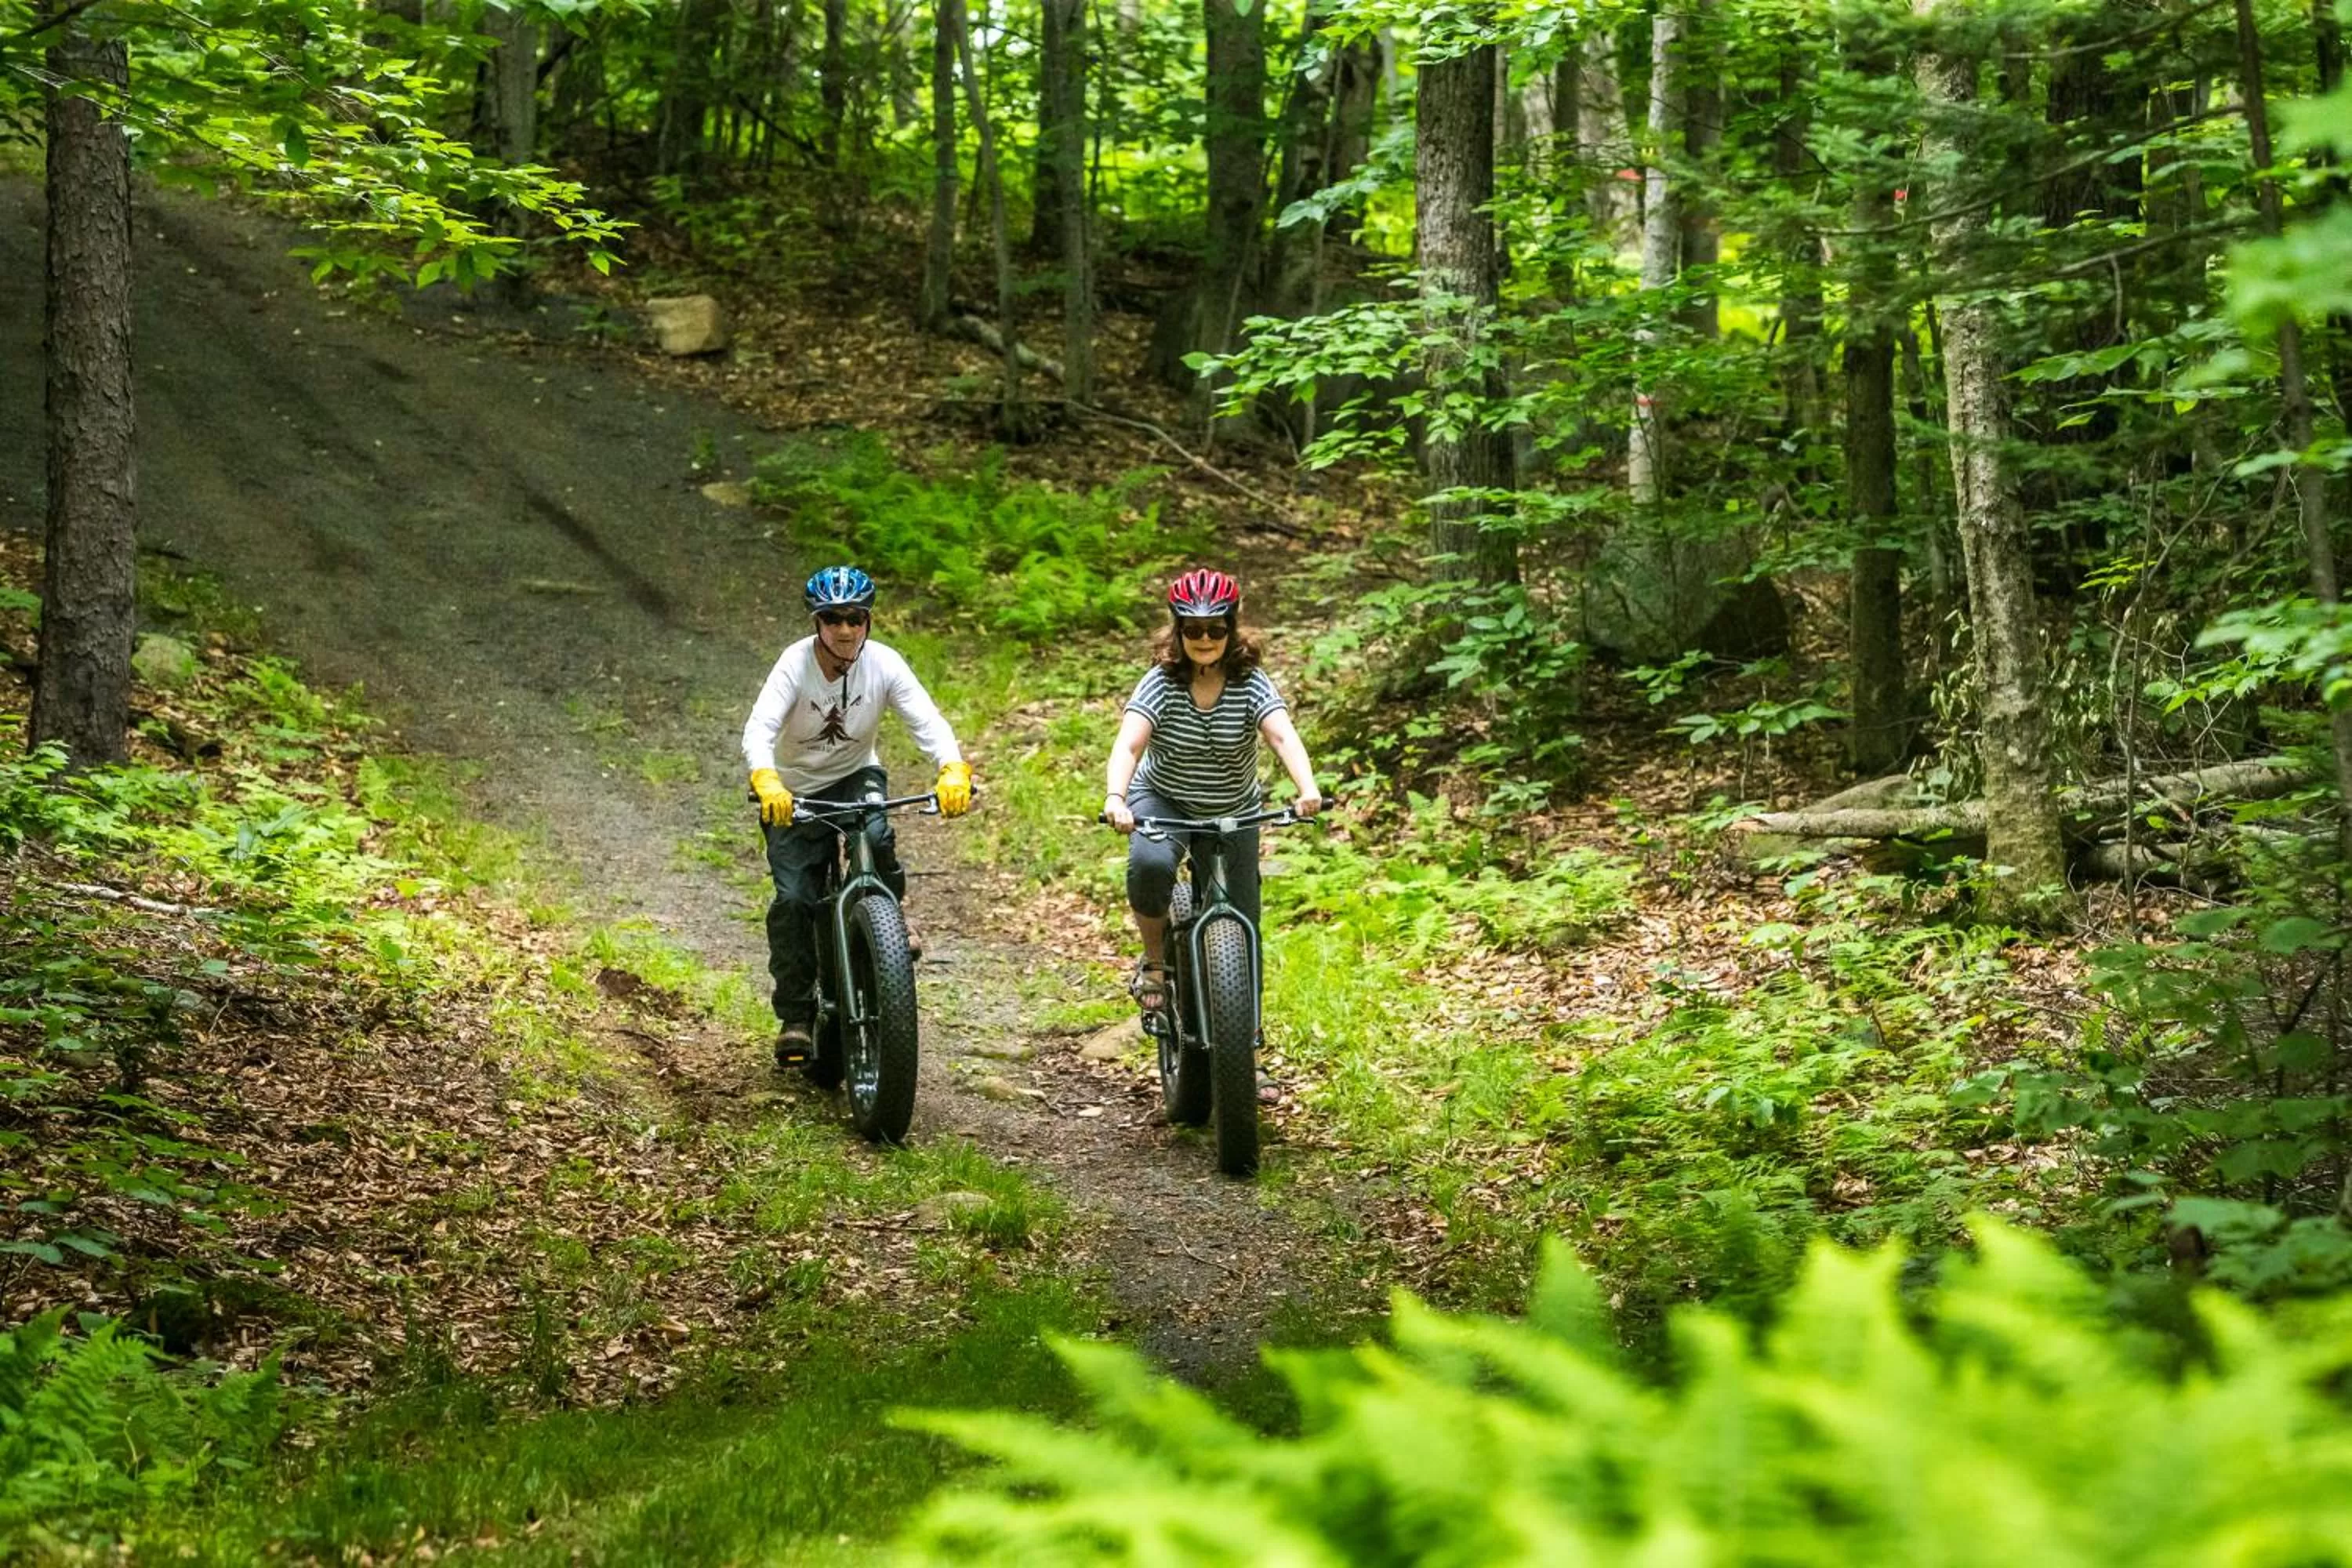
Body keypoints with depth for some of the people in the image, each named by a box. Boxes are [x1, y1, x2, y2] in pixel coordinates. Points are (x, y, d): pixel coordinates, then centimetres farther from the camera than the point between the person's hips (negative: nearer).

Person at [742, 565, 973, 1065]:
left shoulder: (883, 663, -17)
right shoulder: (795, 665, -22)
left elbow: (927, 720, -25)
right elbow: (758, 730, -34)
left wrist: (955, 771, -45)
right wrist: (767, 783, -54)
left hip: (856, 777, 1)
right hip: (795, 791, -1)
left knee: (875, 837, -33)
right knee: (793, 899, -13)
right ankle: (795, 1015, 1)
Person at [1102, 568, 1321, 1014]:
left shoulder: (1251, 684, -17)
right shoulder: (1160, 684, -20)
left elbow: (1283, 736, -33)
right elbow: (1127, 744, -33)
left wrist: (1308, 790, -52)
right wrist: (1115, 800, -53)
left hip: (1235, 812, 2)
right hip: (1162, 800, -2)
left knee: (1242, 924, 3)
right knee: (1150, 863, -35)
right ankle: (1154, 962, -11)